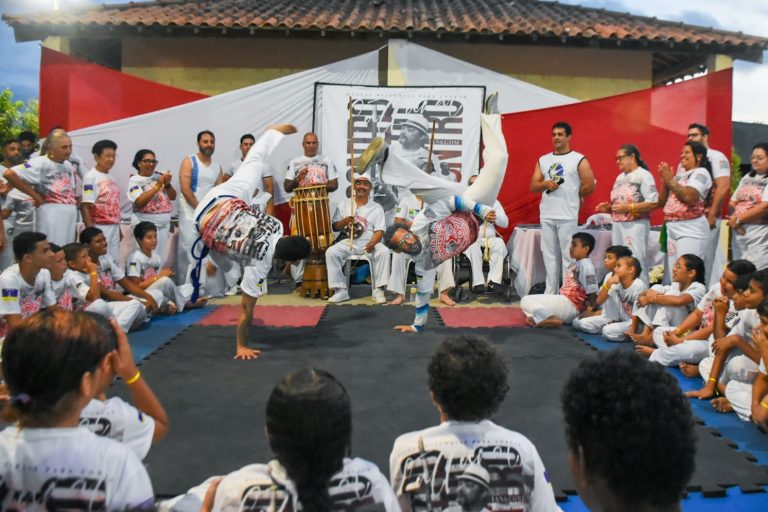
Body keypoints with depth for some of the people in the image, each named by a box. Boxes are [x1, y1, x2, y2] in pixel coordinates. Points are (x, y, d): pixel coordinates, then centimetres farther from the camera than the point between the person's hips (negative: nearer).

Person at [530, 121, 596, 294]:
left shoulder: (579, 160, 0)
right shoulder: (543, 160, 15)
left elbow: (590, 186, -1)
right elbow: (533, 186, 11)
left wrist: (572, 195, 8)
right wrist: (545, 184, -9)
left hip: (567, 216, -4)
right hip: (546, 215, 5)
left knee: (568, 256, -4)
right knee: (549, 256, 8)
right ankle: (550, 293, 14)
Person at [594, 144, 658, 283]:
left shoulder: (644, 175, -6)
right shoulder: (620, 177, 18)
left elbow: (653, 202, -14)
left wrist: (628, 207, -19)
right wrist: (608, 207, 4)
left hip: (635, 225, -8)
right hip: (618, 225, 8)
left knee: (636, 263, -10)